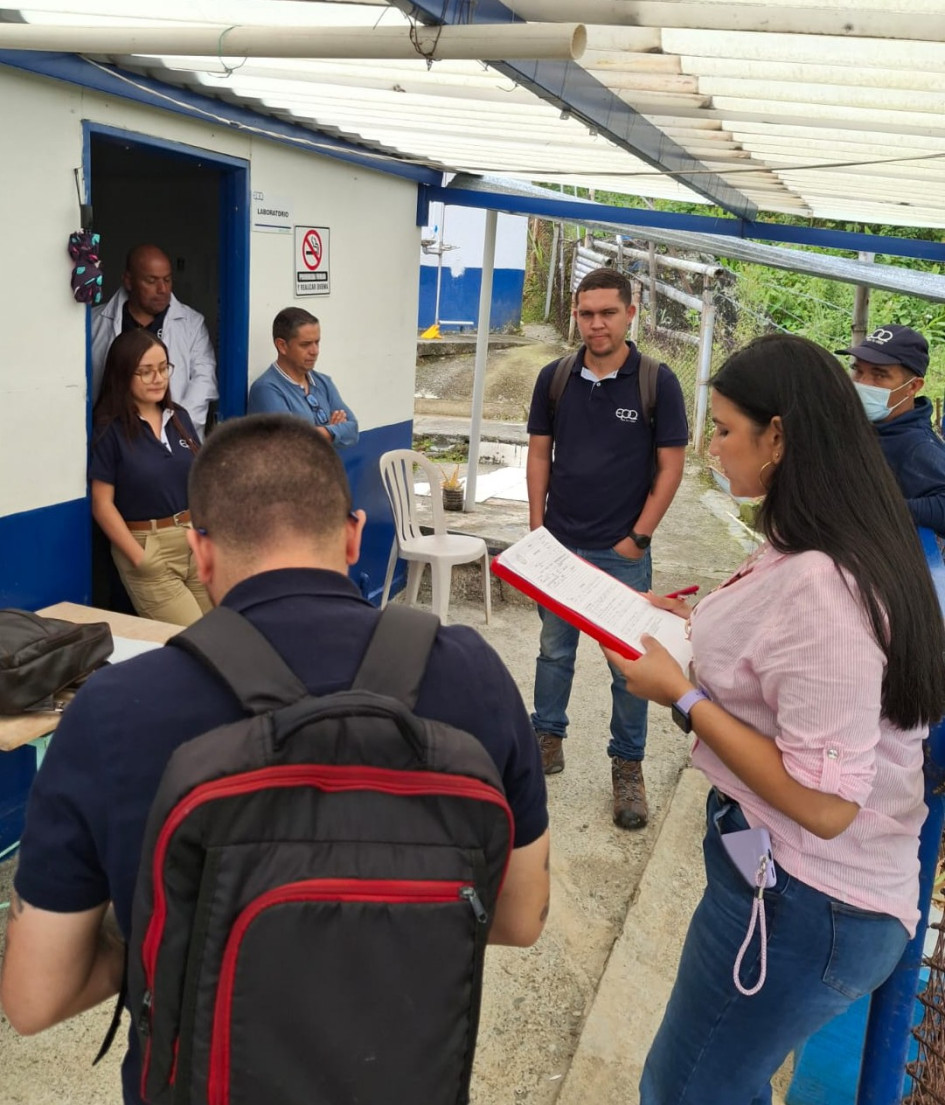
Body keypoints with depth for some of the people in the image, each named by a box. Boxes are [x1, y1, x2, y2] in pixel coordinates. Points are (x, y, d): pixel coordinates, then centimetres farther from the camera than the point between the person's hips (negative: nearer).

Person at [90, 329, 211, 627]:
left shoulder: (180, 417, 9)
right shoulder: (109, 430, -7)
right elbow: (102, 505, -8)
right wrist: (141, 559, -13)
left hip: (197, 541, 5)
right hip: (147, 546, -5)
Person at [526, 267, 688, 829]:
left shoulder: (658, 382, -7)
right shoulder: (555, 378, 1)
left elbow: (671, 466, -5)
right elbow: (539, 455, 7)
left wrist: (638, 538, -8)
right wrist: (538, 530, 2)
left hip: (623, 550, -3)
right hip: (558, 545, 3)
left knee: (629, 662, 6)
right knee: (554, 650, 15)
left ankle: (629, 765, 20)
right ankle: (549, 740, 32)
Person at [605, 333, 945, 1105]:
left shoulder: (818, 587, -30)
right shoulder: (852, 552, 2)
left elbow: (823, 802, -28)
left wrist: (682, 696, -23)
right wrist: (703, 628, 10)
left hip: (803, 901, -9)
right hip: (796, 877, 9)